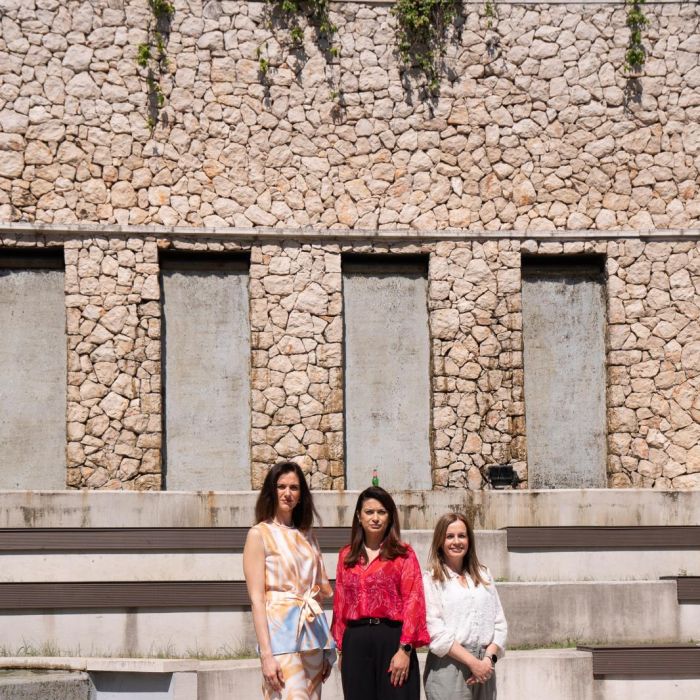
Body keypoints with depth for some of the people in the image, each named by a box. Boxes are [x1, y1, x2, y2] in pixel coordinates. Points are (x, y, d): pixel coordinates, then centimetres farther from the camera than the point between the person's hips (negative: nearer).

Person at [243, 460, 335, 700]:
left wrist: (326, 651, 14)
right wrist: (266, 654, -15)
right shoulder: (259, 534, -1)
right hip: (282, 635, -6)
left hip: (313, 633, 6)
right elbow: (257, 599, -7)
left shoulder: (306, 536, 17)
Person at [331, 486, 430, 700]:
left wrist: (405, 649, -13)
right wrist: (340, 647, 10)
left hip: (392, 639, -3)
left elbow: (413, 602, -5)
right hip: (355, 642, 3)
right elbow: (340, 603, 14)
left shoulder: (403, 554, 2)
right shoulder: (347, 556, 13)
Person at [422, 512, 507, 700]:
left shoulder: (483, 575, 16)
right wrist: (472, 662, -13)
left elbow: (499, 623, 10)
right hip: (448, 667, -4)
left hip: (484, 667, 4)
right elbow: (436, 632, -8)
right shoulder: (431, 579, 1)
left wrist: (488, 658, -6)